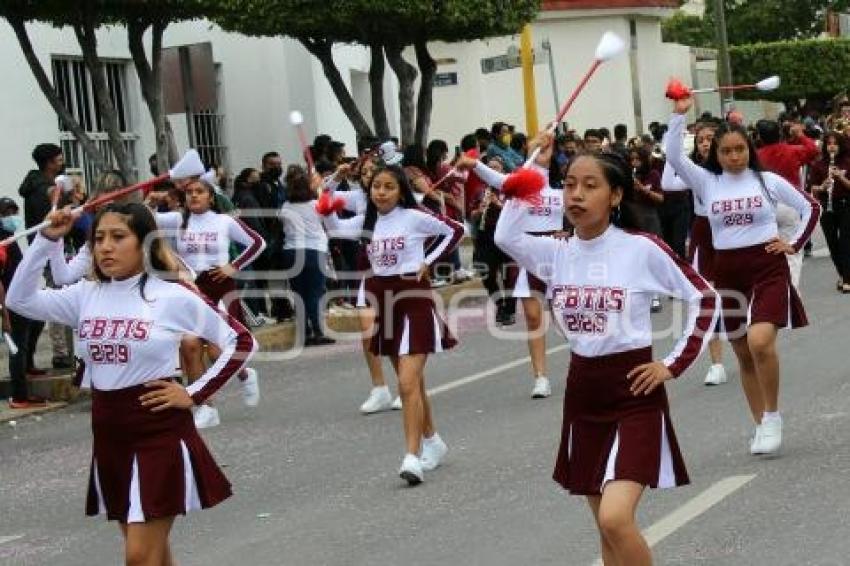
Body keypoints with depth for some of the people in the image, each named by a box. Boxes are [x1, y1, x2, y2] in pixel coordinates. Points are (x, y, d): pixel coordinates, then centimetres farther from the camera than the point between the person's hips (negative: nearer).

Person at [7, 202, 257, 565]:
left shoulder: (173, 297, -8)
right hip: (108, 431, 5)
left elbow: (242, 342, -4)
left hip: (159, 430, -5)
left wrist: (195, 394, -8)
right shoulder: (86, 295, 5)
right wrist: (46, 239, -7)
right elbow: (20, 299, 0)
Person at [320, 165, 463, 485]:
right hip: (384, 303, 6)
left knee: (408, 383, -17)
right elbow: (333, 228, -5)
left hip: (414, 300, -6)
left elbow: (455, 231, -1)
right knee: (412, 382, 17)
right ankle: (432, 441, 33)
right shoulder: (368, 222, 7)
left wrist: (428, 262, -6)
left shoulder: (414, 217, -8)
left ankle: (412, 457, -20)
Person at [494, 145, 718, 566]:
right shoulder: (558, 253, 1)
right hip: (581, 393, 6)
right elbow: (505, 236, -14)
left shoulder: (642, 248, -11)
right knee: (607, 527, 12)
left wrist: (674, 364, -7)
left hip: (634, 395, -6)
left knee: (615, 519, -20)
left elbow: (704, 298, -3)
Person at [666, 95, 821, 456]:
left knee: (760, 342, -24)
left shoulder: (768, 180, 1)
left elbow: (810, 207, 9)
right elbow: (674, 156, -10)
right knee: (744, 355, 10)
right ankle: (762, 426, 23)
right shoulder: (707, 183, 4)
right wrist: (679, 114, -15)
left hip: (767, 268, -3)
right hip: (728, 273, 3)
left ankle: (772, 417, -6)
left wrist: (794, 244, 2)